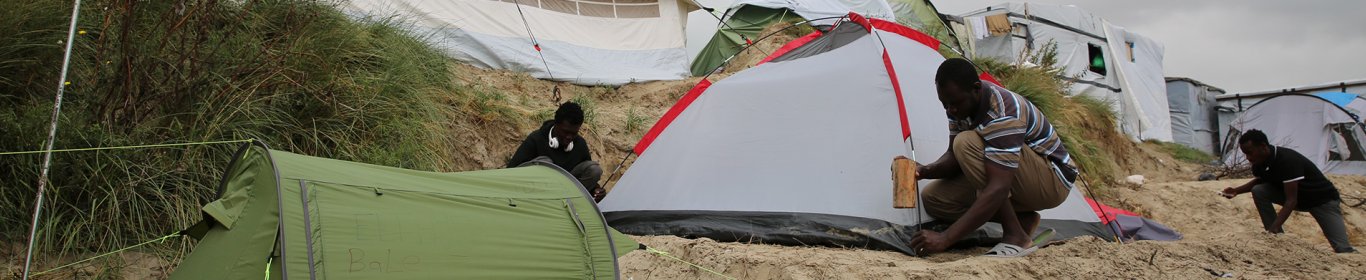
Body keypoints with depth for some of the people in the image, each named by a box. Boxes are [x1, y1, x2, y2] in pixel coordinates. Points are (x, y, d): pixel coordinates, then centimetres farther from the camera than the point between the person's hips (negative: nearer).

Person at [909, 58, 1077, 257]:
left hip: (1052, 181, -8)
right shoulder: (962, 103, -7)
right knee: (933, 198, -6)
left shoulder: (1003, 113, -33)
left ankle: (1016, 236, -23)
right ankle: (1022, 220, 1)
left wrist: (945, 239, -44)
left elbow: (997, 190, -39)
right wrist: (926, 171, -25)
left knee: (967, 143, -32)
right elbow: (954, 157, 0)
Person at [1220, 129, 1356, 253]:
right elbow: (1258, 181, 14)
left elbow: (1291, 201, -35)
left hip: (1323, 199, -7)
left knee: (1342, 248, -19)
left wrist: (1273, 229, -42)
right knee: (1258, 191, -17)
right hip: (1295, 196, 7)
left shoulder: (1288, 160, -33)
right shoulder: (1259, 162, -10)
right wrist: (1236, 190, -7)